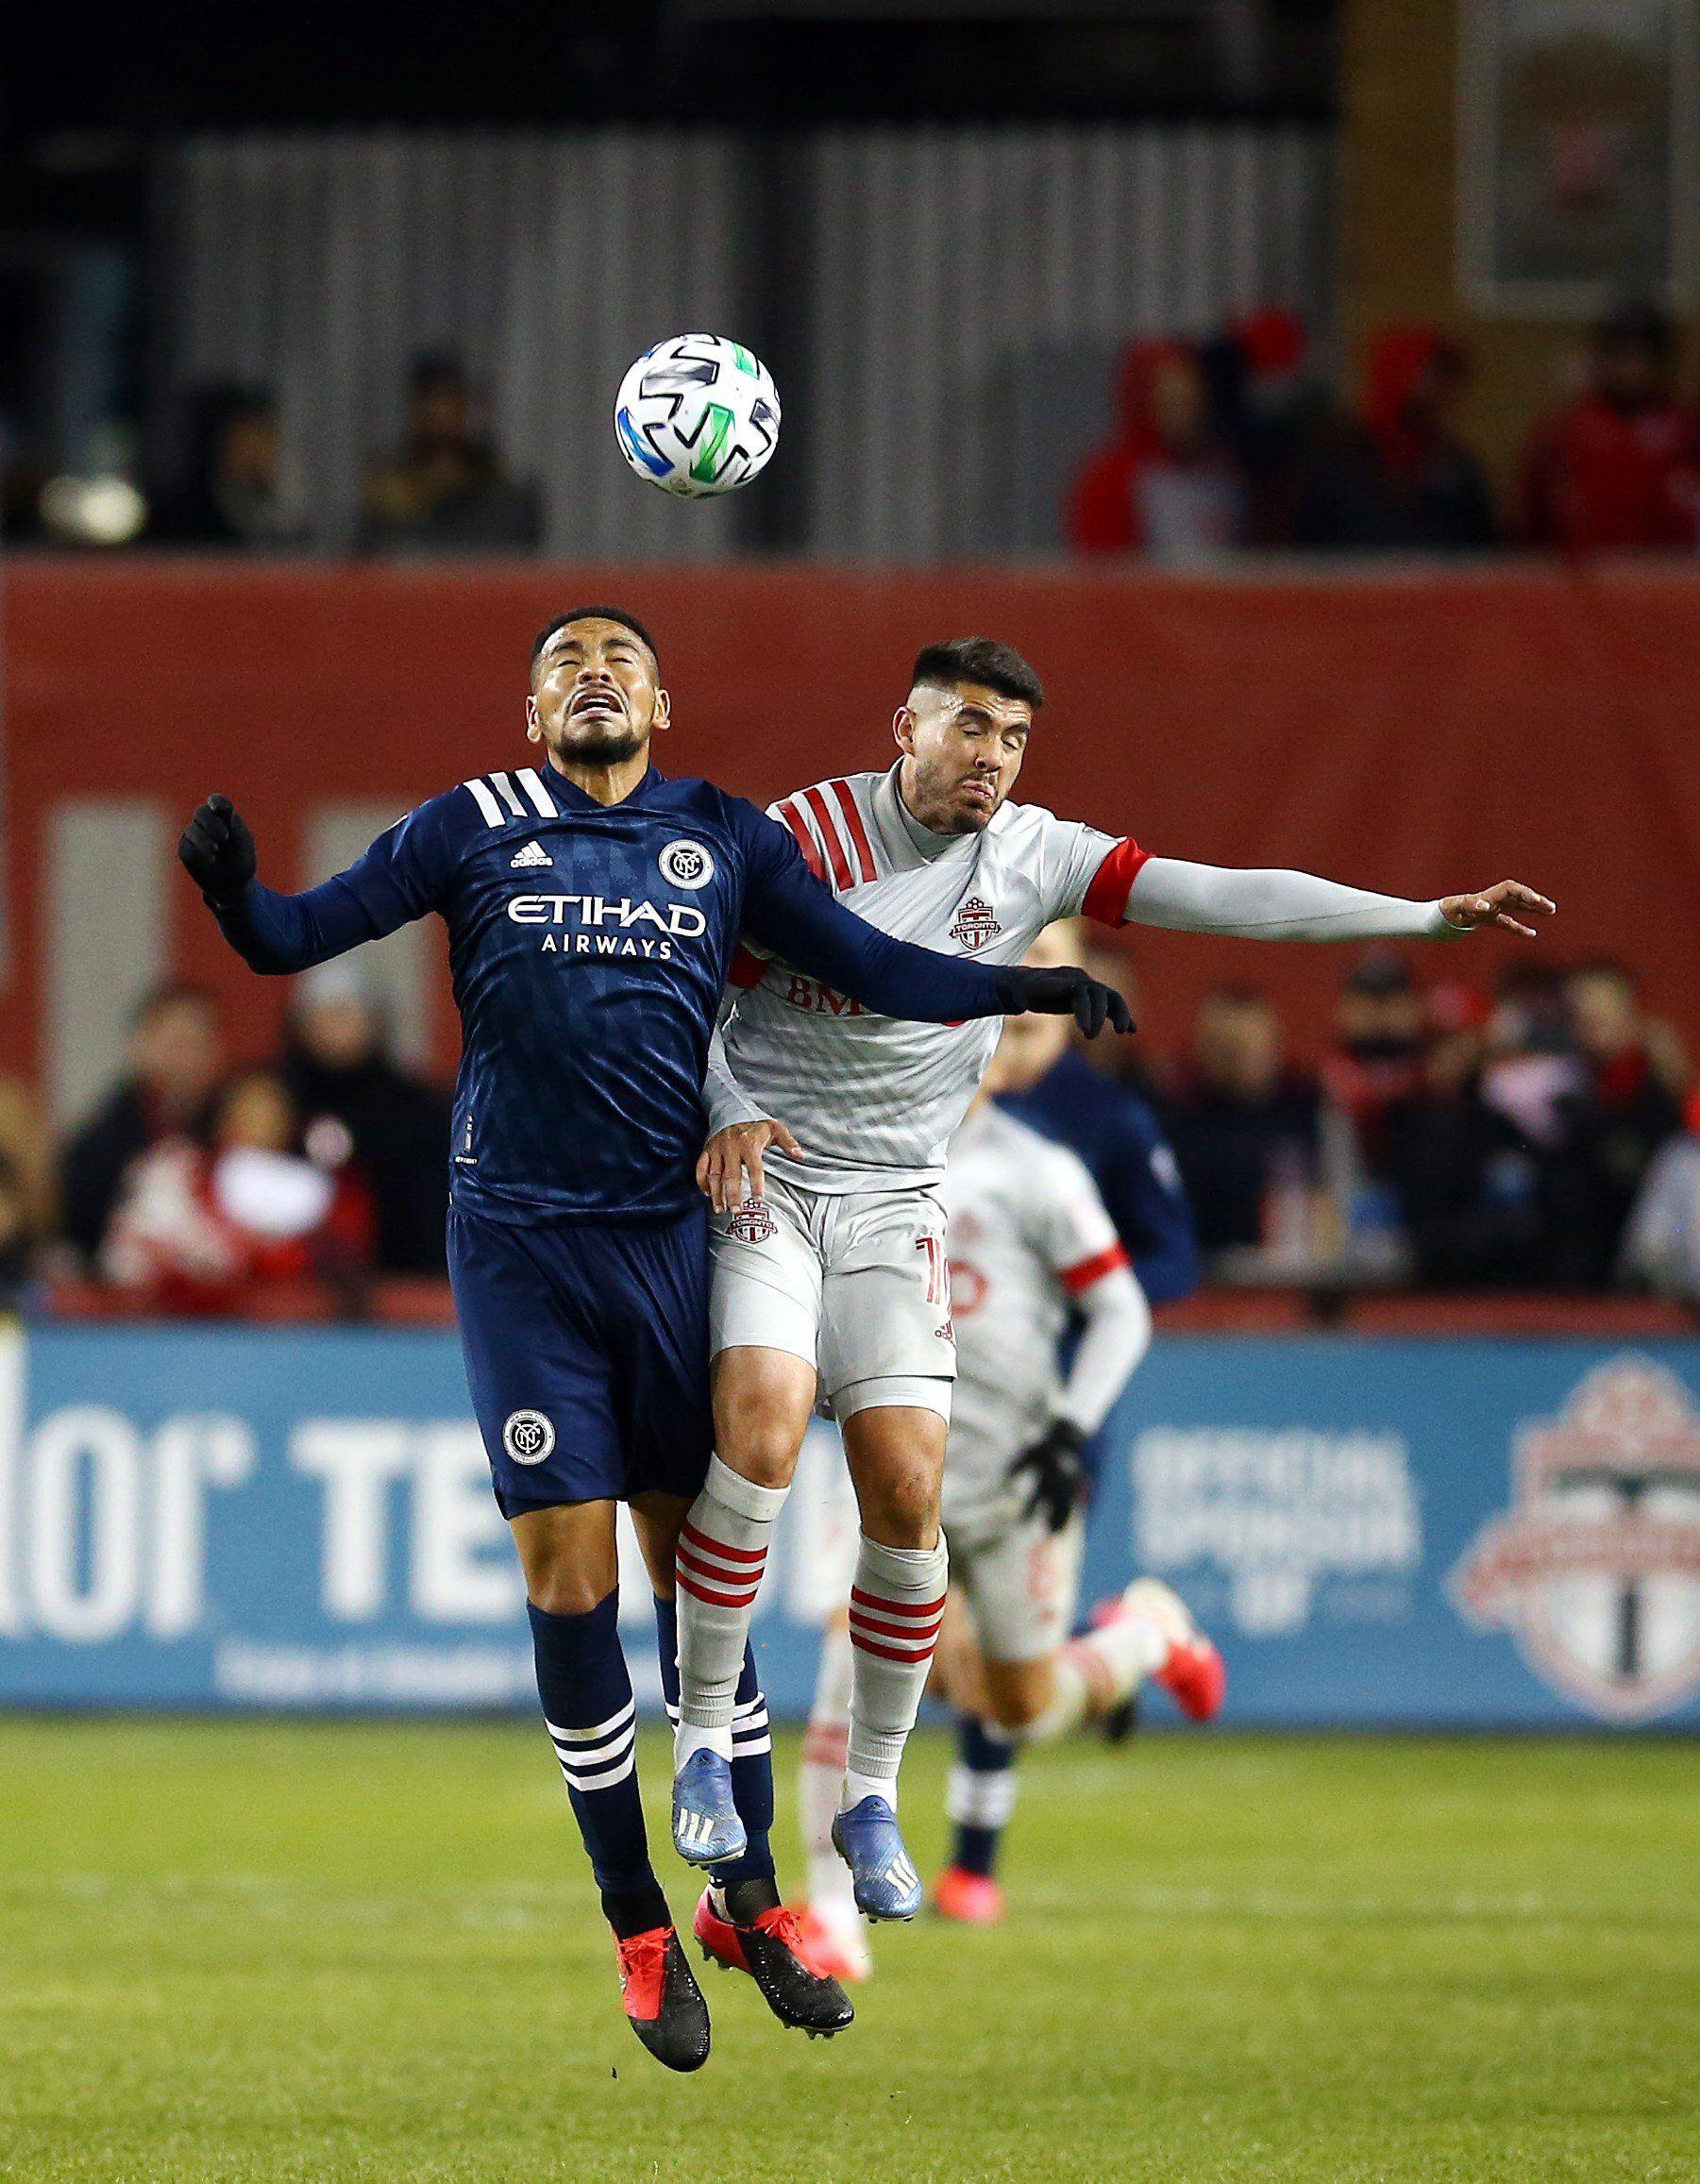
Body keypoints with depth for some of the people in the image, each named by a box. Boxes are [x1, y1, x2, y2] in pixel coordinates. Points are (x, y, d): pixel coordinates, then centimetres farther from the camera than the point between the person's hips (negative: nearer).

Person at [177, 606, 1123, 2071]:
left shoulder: (726, 839, 9)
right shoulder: (477, 827, 4)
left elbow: (871, 968, 11)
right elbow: (298, 937, 2)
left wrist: (1021, 988, -2)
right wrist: (235, 891, -20)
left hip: (669, 1231, 2)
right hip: (520, 1243, -1)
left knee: (700, 1567, 4)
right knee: (571, 1579, -3)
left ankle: (748, 1896, 17)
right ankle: (639, 1930, 7)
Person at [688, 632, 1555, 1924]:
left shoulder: (1034, 858, 0)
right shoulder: (807, 836, -7)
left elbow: (1225, 897, -6)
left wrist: (1432, 917, -13)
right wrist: (729, 1111, -20)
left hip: (893, 1209, 3)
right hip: (756, 1180, -3)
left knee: (907, 1491, -8)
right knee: (761, 1430, -24)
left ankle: (874, 1797, 7)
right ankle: (705, 1741, -8)